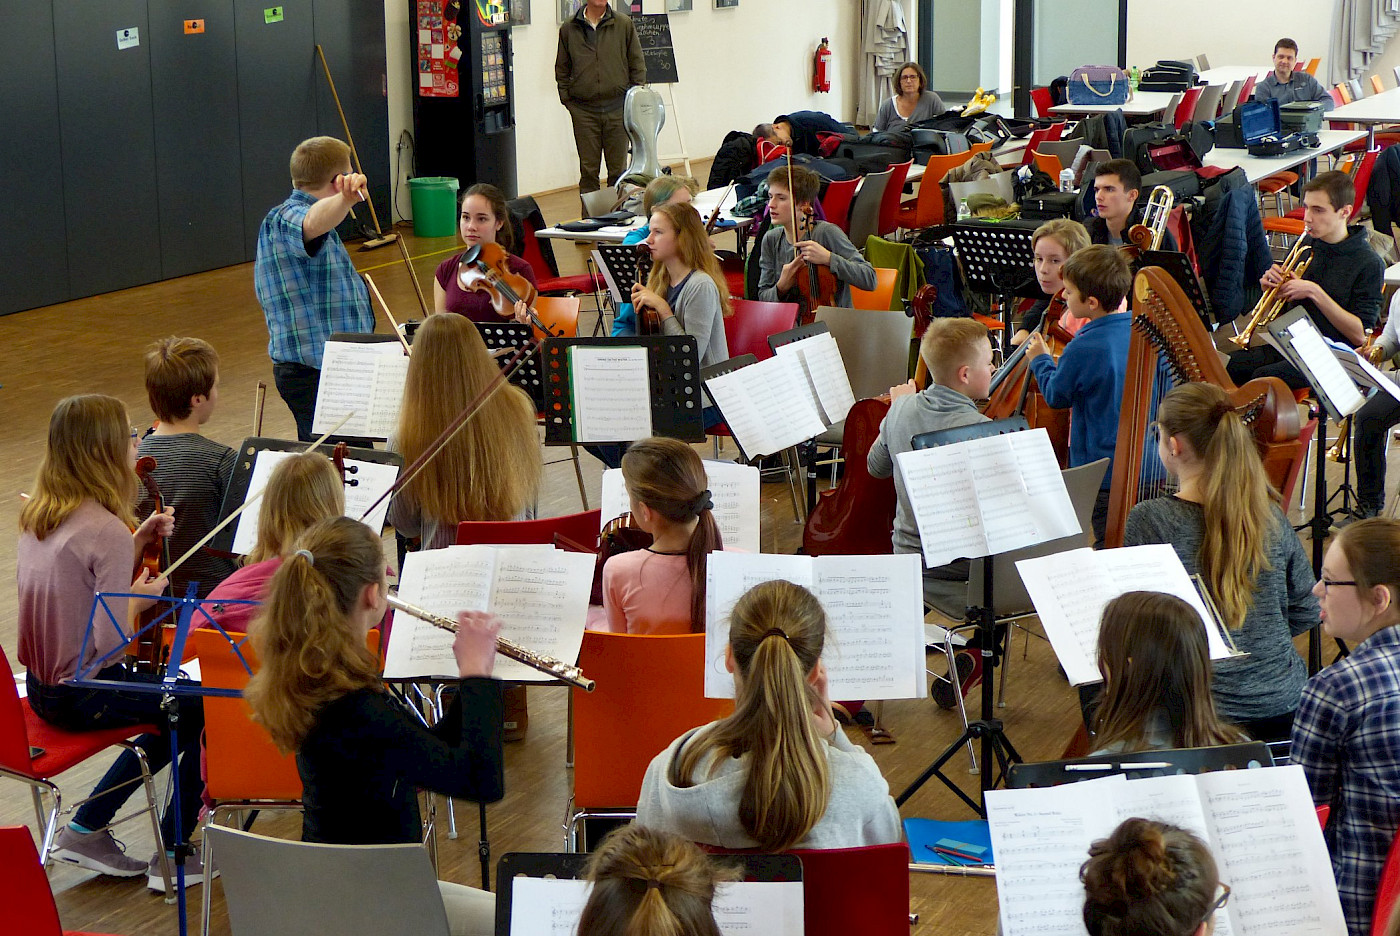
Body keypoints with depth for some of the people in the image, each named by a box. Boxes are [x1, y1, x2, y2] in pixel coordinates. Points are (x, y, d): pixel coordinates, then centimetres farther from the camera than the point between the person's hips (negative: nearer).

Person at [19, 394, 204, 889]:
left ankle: (85, 830, 24)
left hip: (42, 685, 9)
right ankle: (172, 855, 13)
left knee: (175, 708, 26)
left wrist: (136, 542, 5)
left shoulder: (37, 514, 1)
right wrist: (142, 598, -8)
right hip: (85, 695, -9)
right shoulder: (108, 531, -25)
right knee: (207, 709, 8)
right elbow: (111, 644, -25)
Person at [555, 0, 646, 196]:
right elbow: (561, 70, 11)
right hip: (583, 111, 0)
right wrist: (567, 99, 3)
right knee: (588, 170, 3)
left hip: (617, 108, 0)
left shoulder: (624, 24, 2)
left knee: (618, 169, 5)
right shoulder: (568, 29, 3)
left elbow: (638, 64, 6)